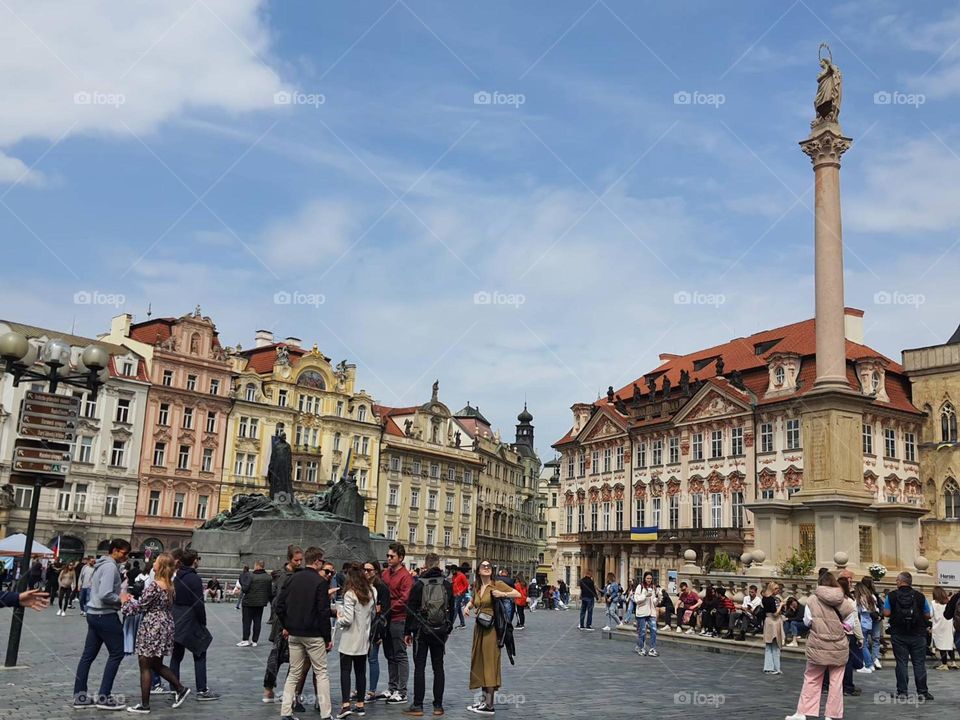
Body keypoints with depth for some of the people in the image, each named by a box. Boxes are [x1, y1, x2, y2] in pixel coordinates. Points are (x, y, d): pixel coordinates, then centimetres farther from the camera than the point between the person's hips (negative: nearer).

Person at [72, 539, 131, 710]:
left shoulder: (101, 565, 14)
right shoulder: (110, 567, -17)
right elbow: (105, 595, -26)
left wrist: (119, 597, 9)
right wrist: (120, 600, -10)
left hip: (94, 614, 10)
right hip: (106, 616, -10)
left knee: (88, 655, 11)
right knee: (116, 653, -1)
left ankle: (80, 696, 15)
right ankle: (104, 696, 1)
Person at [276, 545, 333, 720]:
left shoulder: (292, 579, 5)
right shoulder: (320, 582, -12)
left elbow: (280, 605, 6)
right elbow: (324, 612, -14)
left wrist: (286, 626, 17)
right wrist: (328, 638, -7)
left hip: (294, 634, 5)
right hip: (314, 635, -5)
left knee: (294, 673, 14)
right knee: (321, 673, 3)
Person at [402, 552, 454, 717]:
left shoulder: (419, 584, -9)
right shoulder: (447, 584, 2)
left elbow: (411, 610, -7)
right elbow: (452, 609, 9)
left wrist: (407, 632, 1)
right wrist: (448, 629, 19)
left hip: (421, 631, -3)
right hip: (440, 632, 3)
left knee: (419, 668, 2)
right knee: (438, 667, 10)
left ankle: (417, 706, 3)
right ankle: (438, 705, 12)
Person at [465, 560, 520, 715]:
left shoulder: (497, 584, -7)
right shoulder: (476, 587, 10)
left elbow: (518, 594, -6)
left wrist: (502, 594, -20)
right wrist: (468, 606, 8)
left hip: (491, 628, -7)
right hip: (478, 628, 7)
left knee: (489, 662, -7)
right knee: (479, 662, 10)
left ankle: (489, 705, -5)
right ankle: (485, 699, 20)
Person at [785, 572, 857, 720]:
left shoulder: (812, 599, -6)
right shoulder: (844, 601, -3)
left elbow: (807, 621, -1)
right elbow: (849, 624, 0)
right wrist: (837, 627, 11)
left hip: (818, 646, -1)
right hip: (839, 646, 1)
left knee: (811, 679, 9)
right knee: (836, 682, 10)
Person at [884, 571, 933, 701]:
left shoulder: (892, 596, -6)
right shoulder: (920, 596, -3)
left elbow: (886, 613, -9)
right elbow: (927, 615, 0)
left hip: (899, 635, 0)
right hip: (918, 635, 0)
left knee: (901, 663, 4)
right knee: (919, 663, 6)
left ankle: (902, 692, 4)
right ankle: (922, 692, 7)